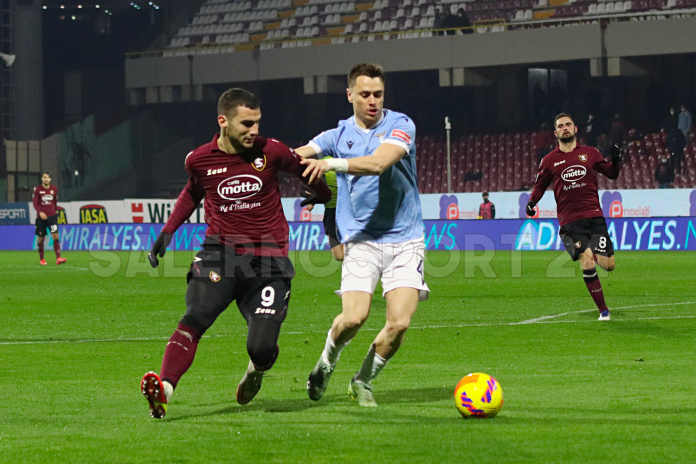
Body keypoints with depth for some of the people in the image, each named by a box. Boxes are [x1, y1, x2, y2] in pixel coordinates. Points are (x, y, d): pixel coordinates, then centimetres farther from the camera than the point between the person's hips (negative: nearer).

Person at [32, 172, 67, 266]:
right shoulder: (37, 189, -2)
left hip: (52, 216, 1)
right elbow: (35, 204, -6)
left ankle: (58, 258, -19)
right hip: (41, 217, -1)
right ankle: (41, 259, 17)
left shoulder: (54, 189, 6)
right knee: (40, 238, 5)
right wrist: (40, 212, -22)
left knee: (56, 236, -13)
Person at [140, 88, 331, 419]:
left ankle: (256, 371, 27)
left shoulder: (271, 152, -3)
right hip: (220, 252, 1)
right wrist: (167, 233, 19)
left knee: (262, 348, -11)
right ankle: (164, 390, -37)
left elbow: (304, 169, 18)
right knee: (195, 318, -26)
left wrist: (323, 194, 32)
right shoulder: (199, 160, 1)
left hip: (268, 258, -1)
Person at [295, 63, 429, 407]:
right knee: (354, 317, -17)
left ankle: (363, 381, 14)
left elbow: (379, 162, -21)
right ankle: (327, 362, 15)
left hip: (405, 240, -1)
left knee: (399, 323, -12)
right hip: (361, 240, 1)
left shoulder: (400, 125, -3)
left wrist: (332, 163, -33)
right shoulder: (339, 135, 8)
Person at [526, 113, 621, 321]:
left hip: (594, 217, 1)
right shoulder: (549, 160, 10)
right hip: (569, 221, -1)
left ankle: (594, 253, 30)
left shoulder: (590, 153, 11)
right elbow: (540, 185, 19)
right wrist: (531, 202, 0)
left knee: (608, 265, -8)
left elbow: (611, 173, 19)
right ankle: (603, 310, -6)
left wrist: (616, 159, -2)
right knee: (587, 262, -19)